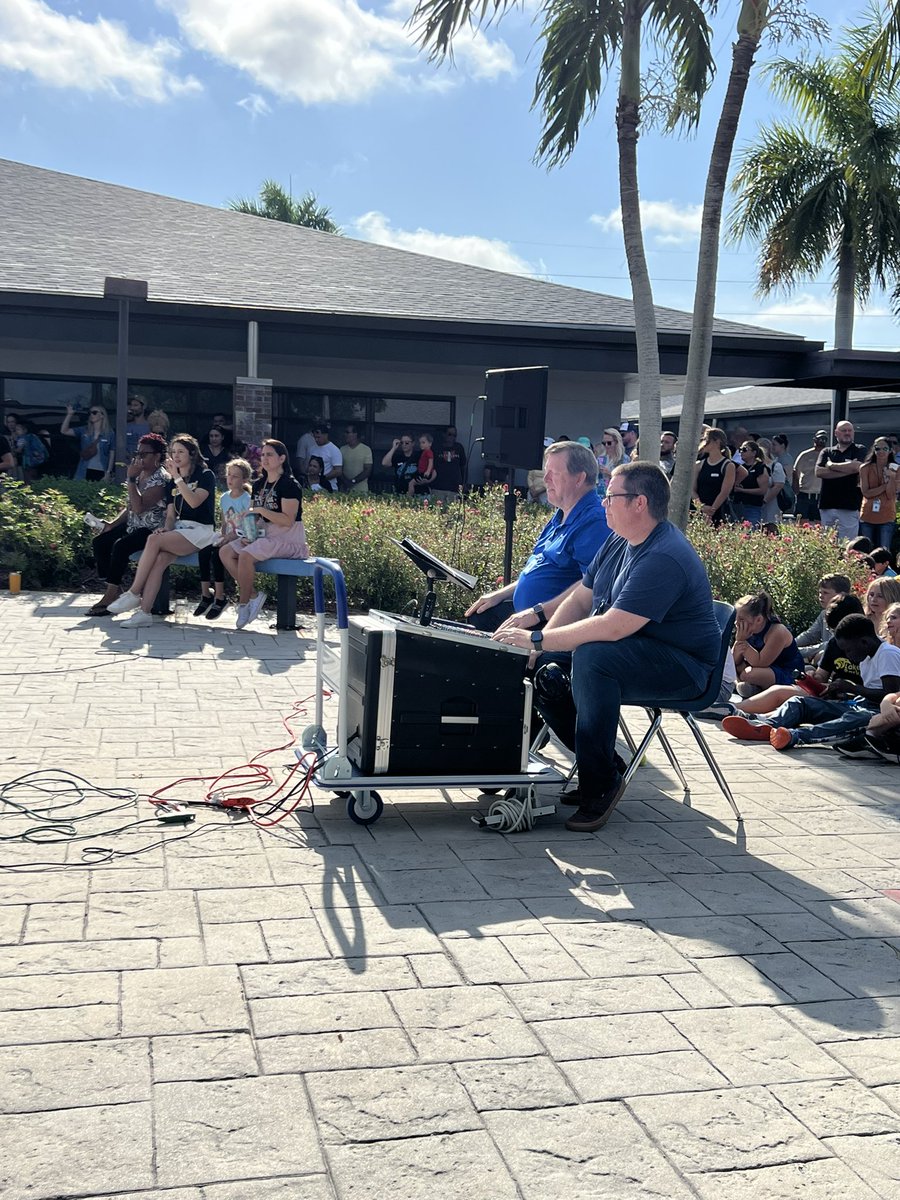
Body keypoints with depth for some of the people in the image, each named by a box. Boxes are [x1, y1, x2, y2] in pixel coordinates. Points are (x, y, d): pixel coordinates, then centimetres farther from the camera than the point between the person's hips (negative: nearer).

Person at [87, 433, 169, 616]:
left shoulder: (161, 479, -16)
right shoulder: (139, 475, 12)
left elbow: (139, 507, -26)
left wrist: (131, 479, -22)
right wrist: (112, 523, 4)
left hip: (152, 530, -10)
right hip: (134, 526, 10)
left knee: (120, 546, -29)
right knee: (100, 542, -5)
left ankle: (110, 597, -21)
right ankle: (115, 590, -4)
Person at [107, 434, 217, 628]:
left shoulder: (205, 475, 1)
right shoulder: (171, 484, 19)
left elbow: (194, 502, -16)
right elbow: (171, 514, 14)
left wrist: (178, 477, -17)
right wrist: (166, 529, -7)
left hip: (200, 530, -5)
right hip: (179, 529, 5)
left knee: (153, 540, -29)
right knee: (159, 560, -27)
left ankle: (133, 594, -25)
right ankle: (144, 612, -36)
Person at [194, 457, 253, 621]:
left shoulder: (247, 499, -6)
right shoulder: (224, 498, 14)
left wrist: (230, 537, -23)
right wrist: (222, 537, -2)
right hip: (228, 539, 6)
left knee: (217, 554, -30)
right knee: (203, 551, -21)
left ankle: (219, 598, -21)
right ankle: (206, 595, -14)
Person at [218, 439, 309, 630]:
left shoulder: (289, 485, -10)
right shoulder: (259, 484, 15)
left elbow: (288, 520, -19)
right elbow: (253, 515, 20)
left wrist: (260, 510, -20)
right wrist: (248, 533, 0)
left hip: (287, 540, -9)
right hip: (263, 535, 9)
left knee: (245, 555, -29)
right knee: (225, 552, -8)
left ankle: (244, 604, -13)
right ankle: (253, 595, -6)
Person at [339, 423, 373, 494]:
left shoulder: (366, 449, -1)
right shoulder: (342, 449, 8)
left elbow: (367, 470, -5)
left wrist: (353, 481, -14)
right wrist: (345, 482, -15)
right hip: (345, 489, 2)